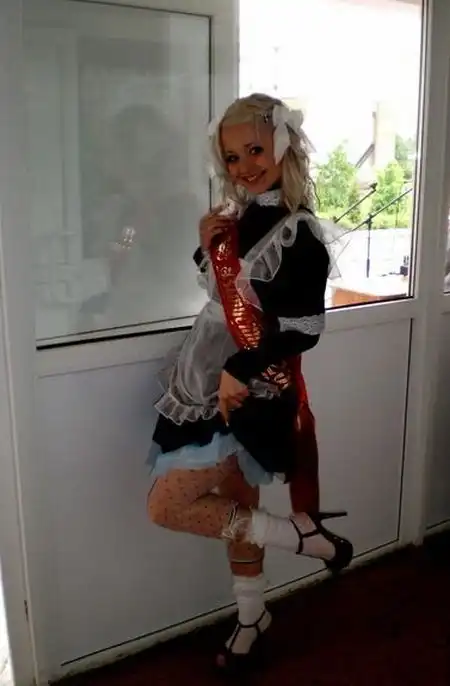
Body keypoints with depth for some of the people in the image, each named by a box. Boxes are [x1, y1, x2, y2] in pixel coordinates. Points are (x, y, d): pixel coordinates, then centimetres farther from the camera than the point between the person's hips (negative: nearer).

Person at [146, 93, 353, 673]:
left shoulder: (299, 232, -16)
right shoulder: (238, 216, 6)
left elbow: (304, 330, -18)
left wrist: (240, 370, -22)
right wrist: (207, 245, -3)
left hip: (248, 389, -7)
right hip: (209, 381, 7)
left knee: (167, 507, -8)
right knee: (237, 506, 17)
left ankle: (306, 534, 4)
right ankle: (252, 619, 37)